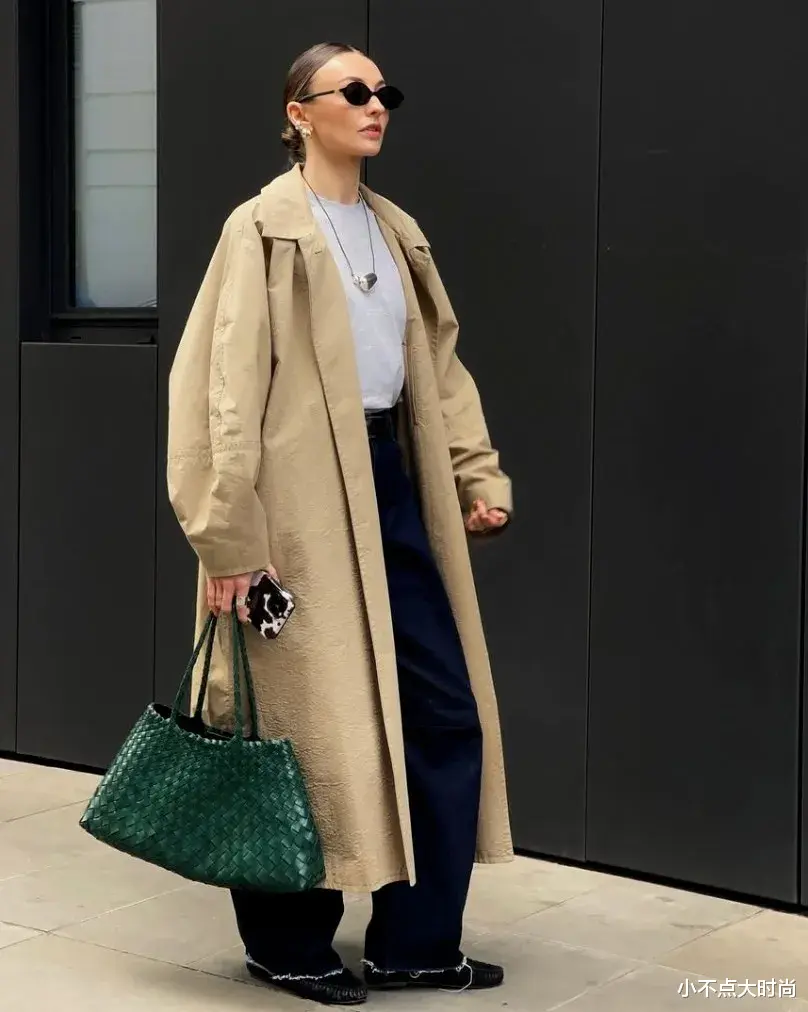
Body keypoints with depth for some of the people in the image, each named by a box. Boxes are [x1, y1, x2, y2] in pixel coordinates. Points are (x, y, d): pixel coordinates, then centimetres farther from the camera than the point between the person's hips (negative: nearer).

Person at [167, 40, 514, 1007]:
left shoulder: (398, 231, 14)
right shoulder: (263, 229, -6)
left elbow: (439, 364, 18)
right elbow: (228, 387, -12)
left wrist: (477, 474, 10)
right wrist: (228, 540, -17)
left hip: (392, 481, 7)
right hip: (306, 495, -7)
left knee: (446, 710, 5)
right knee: (308, 719, 2)